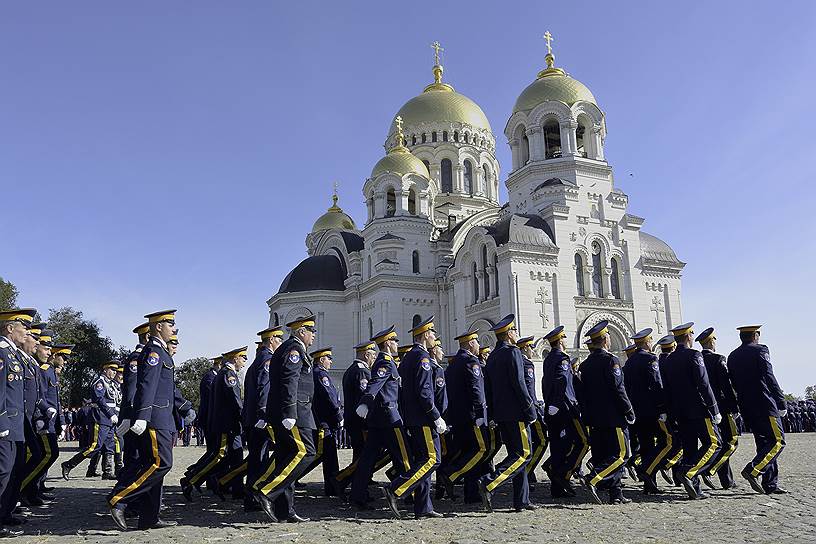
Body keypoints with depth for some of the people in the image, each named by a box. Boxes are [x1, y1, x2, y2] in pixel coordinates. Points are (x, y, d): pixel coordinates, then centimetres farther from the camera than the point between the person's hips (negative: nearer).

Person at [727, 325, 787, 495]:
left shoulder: (732, 356, 14)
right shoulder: (760, 350, -6)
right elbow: (769, 378, -12)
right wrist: (782, 404, -10)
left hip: (746, 407, 7)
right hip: (764, 404, -7)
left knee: (764, 443, 11)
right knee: (778, 441, -3)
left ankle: (770, 485, 9)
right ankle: (753, 470, -17)